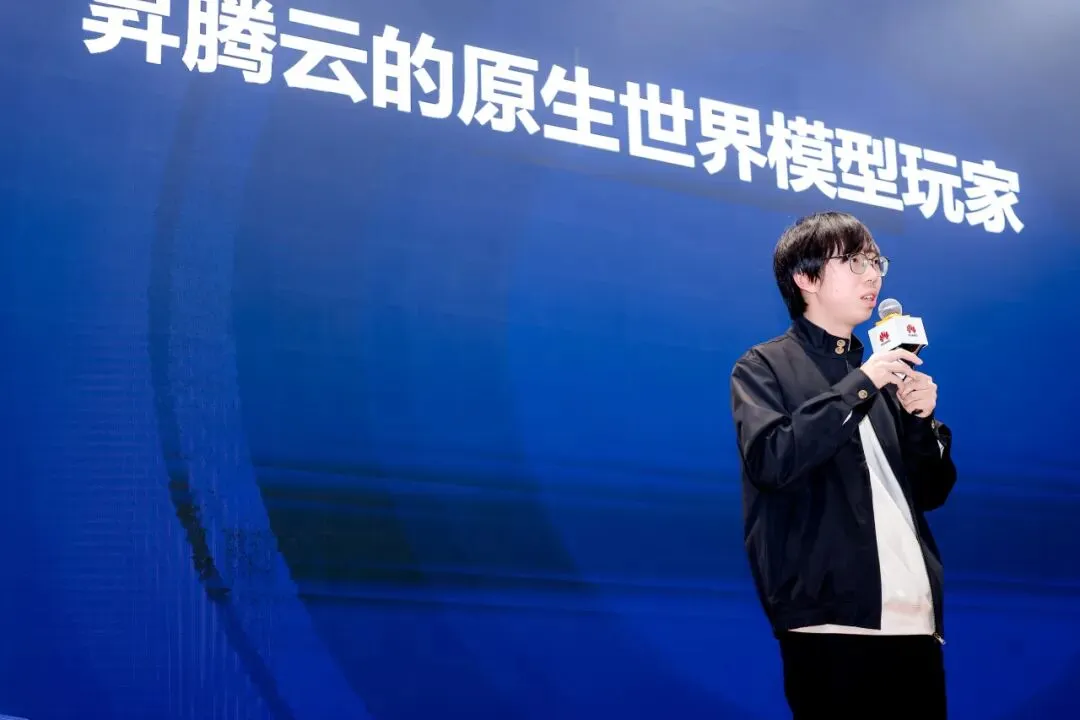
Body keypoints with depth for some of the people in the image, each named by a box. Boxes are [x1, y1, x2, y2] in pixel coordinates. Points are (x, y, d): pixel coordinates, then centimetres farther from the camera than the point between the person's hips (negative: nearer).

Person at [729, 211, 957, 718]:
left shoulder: (878, 375, 20)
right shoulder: (763, 367, 2)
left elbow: (931, 491, 19)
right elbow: (772, 461, -16)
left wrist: (921, 420, 2)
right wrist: (861, 384, -13)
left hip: (916, 619, 6)